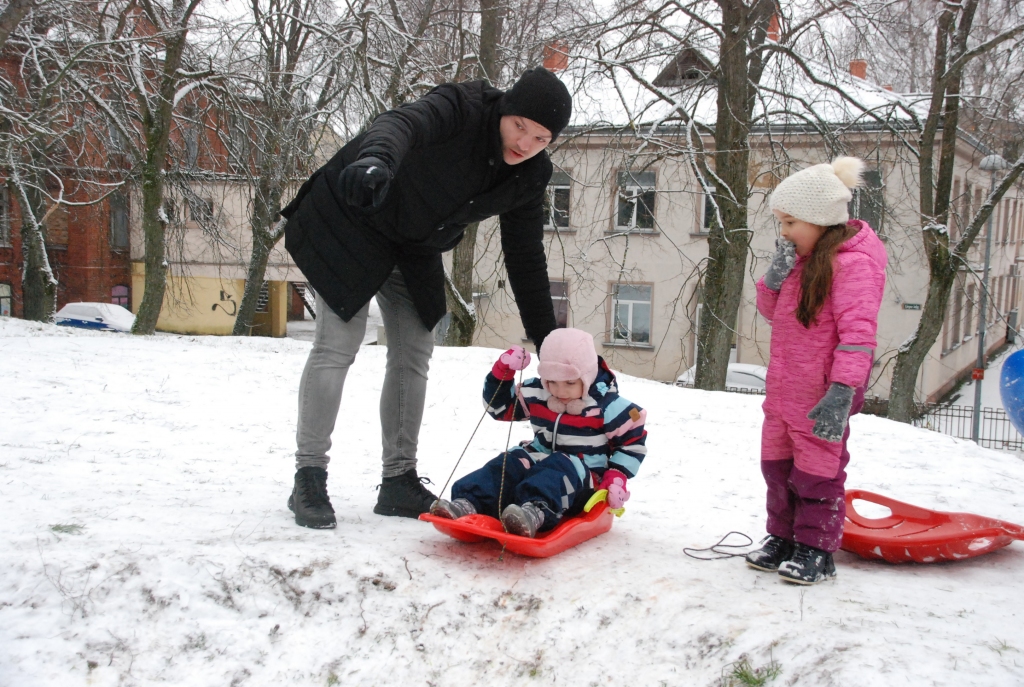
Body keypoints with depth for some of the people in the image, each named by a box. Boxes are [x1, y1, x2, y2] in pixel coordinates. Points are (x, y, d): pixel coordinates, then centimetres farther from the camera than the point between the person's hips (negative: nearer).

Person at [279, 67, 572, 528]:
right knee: (337, 346, -12)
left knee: (414, 353, 5)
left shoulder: (527, 178, -10)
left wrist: (547, 341, -2)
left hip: (413, 247, 7)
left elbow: (525, 257, -1)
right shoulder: (461, 110, -29)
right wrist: (375, 159, -76)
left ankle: (399, 481, 13)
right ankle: (308, 477, -5)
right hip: (349, 220, -7)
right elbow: (403, 124, -51)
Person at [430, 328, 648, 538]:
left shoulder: (607, 405, -9)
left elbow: (633, 441, -3)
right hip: (541, 461, 5)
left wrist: (616, 479, -16)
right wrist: (502, 373, -3)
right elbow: (499, 405, 15)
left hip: (582, 479, -5)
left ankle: (534, 512, -67)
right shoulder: (536, 394, 3)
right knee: (509, 463, -23)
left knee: (558, 469, -37)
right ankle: (468, 502, -46)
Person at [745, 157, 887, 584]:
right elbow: (772, 312, 18)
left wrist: (842, 392, -31)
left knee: (816, 470, 3)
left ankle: (816, 551, 17)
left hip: (820, 394, -9)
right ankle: (783, 538, 32)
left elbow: (858, 333, -24)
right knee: (777, 465, 17)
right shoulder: (802, 257, 12)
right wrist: (774, 279, -2)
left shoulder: (853, 263, -17)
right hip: (783, 388, 9)